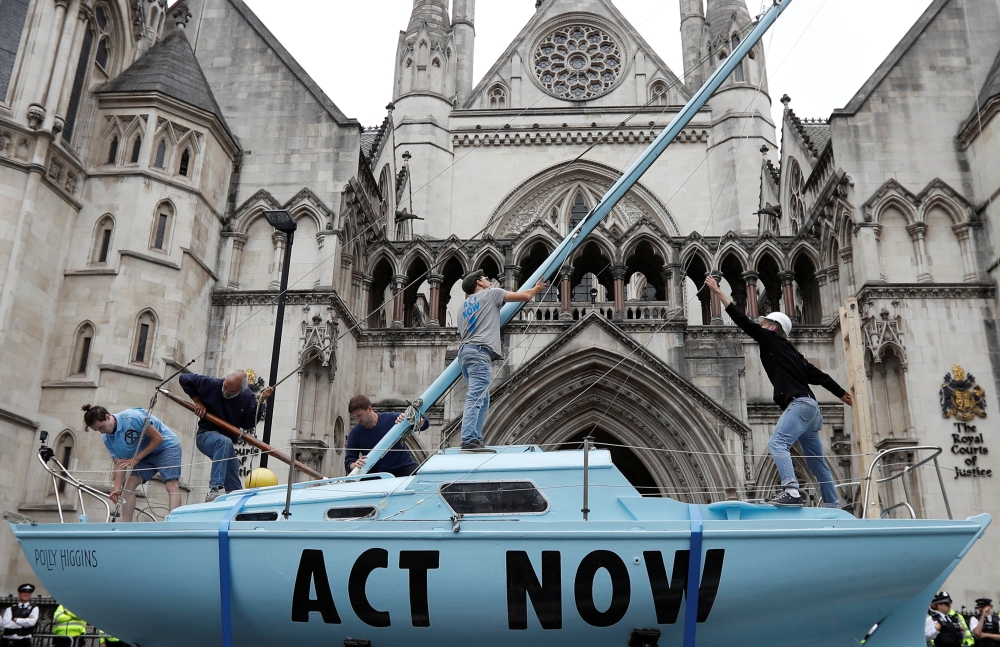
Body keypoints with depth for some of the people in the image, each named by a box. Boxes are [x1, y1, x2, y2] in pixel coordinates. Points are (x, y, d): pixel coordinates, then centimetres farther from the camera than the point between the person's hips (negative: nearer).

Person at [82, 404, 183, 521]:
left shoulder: (132, 417, -28)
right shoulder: (107, 439, -6)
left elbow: (158, 438, -24)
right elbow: (119, 464, -7)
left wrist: (137, 458, -21)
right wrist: (117, 489, -19)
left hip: (166, 446, -7)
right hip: (143, 455, 7)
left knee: (171, 485, -20)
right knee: (128, 486, -4)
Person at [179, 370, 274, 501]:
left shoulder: (248, 397, -5)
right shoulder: (211, 384, -14)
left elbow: (248, 424, -10)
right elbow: (185, 379, -4)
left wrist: (261, 402, -18)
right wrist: (197, 401, -10)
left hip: (228, 444, 5)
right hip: (206, 435, -5)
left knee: (234, 485, 5)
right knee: (225, 442, -40)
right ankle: (215, 489, -48)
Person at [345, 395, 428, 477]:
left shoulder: (391, 419, -7)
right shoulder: (355, 434, 1)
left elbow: (424, 424, -6)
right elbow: (348, 461, 3)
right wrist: (355, 465, -22)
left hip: (404, 469, -2)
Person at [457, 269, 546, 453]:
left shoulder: (464, 305, 28)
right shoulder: (490, 293, 7)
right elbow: (525, 296, 6)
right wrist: (536, 289, 26)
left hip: (465, 351, 9)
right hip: (479, 351, -8)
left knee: (482, 400, 11)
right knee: (475, 398, -17)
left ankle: (475, 440, 5)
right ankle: (469, 440, -25)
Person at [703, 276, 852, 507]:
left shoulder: (773, 340, -1)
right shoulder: (789, 351, 21)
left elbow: (745, 322, -6)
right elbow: (818, 375, 25)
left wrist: (718, 292, -5)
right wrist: (842, 393, 37)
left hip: (800, 405, -10)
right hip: (808, 407, 10)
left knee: (777, 444, -21)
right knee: (816, 461, 14)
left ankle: (791, 492, -33)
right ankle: (832, 505, 19)